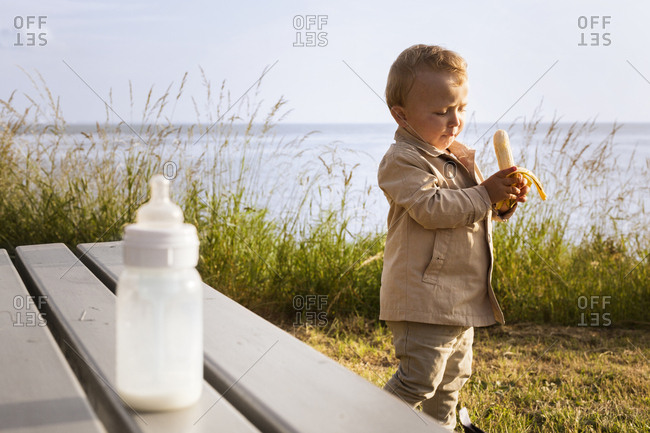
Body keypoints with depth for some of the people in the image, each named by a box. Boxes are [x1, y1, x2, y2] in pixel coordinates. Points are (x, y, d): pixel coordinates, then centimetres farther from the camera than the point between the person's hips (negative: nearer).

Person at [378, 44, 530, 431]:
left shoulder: (460, 157, 14)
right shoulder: (402, 160, -14)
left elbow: (477, 212, 21)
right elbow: (430, 208, -26)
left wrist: (505, 200, 1)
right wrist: (485, 194, -22)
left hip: (464, 297, 9)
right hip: (425, 300, -9)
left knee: (453, 377, 21)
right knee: (419, 379, -9)